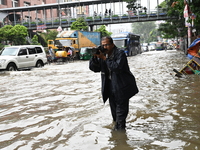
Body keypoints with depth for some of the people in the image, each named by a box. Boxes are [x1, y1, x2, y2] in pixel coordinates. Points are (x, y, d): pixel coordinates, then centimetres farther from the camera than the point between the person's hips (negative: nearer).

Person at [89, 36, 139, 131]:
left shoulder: (120, 53, -14)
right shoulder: (103, 54, 4)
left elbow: (117, 67, -30)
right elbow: (94, 68, 3)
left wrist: (105, 58, -27)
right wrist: (95, 57, -13)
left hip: (122, 87, -6)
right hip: (110, 87, 6)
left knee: (121, 109, -2)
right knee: (114, 109, 17)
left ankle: (120, 128, 9)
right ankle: (116, 125, 34)